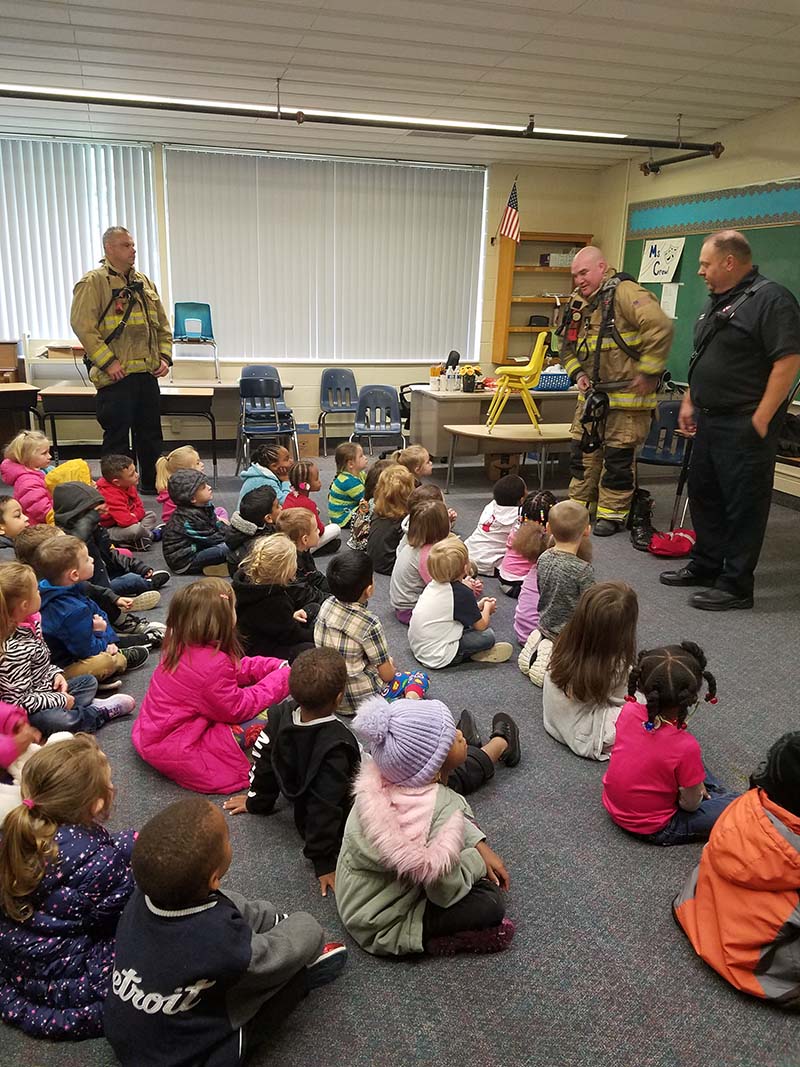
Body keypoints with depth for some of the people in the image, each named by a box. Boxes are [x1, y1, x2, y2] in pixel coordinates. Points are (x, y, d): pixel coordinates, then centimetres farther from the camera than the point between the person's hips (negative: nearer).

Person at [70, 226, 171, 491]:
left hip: (147, 373, 7)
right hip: (117, 376, -7)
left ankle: (152, 483, 28)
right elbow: (82, 325, -15)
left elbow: (162, 323, 18)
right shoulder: (93, 282, -7)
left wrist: (165, 357, 7)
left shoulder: (143, 282, 14)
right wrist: (108, 361, -19)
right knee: (117, 435, -1)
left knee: (150, 432, 15)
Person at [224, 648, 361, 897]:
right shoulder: (336, 745, -34)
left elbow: (263, 762, 0)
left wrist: (257, 800, 18)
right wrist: (323, 862, -18)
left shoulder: (282, 713, -15)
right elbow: (325, 806, -29)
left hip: (302, 810, 8)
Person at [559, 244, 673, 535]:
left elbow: (660, 327, -26)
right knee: (583, 451, 12)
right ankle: (578, 505, 25)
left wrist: (648, 373, -22)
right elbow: (567, 346, 23)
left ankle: (612, 514, 11)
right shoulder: (578, 304, 12)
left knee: (618, 457, 0)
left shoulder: (624, 293, -14)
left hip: (627, 396, -8)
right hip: (592, 394, 8)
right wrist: (577, 373, 5)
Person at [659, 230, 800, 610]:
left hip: (745, 425, -10)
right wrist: (688, 402, 20)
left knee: (743, 504, -2)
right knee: (703, 493, 17)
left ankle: (735, 586, 6)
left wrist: (761, 420, -21)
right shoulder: (717, 301, 16)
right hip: (710, 421, 10)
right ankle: (705, 566, 32)